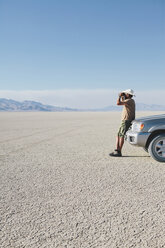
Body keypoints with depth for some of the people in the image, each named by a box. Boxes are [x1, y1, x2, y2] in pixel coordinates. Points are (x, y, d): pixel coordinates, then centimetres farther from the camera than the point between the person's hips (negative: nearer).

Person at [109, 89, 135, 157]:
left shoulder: (130, 100, -13)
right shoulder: (129, 101, 19)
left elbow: (118, 103, -23)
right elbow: (122, 103, 37)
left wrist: (119, 96, -6)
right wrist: (122, 97, 21)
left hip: (127, 121, -10)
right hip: (124, 121, 10)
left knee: (121, 135, -12)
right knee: (118, 135, 7)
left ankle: (119, 152, -13)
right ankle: (116, 150, 5)